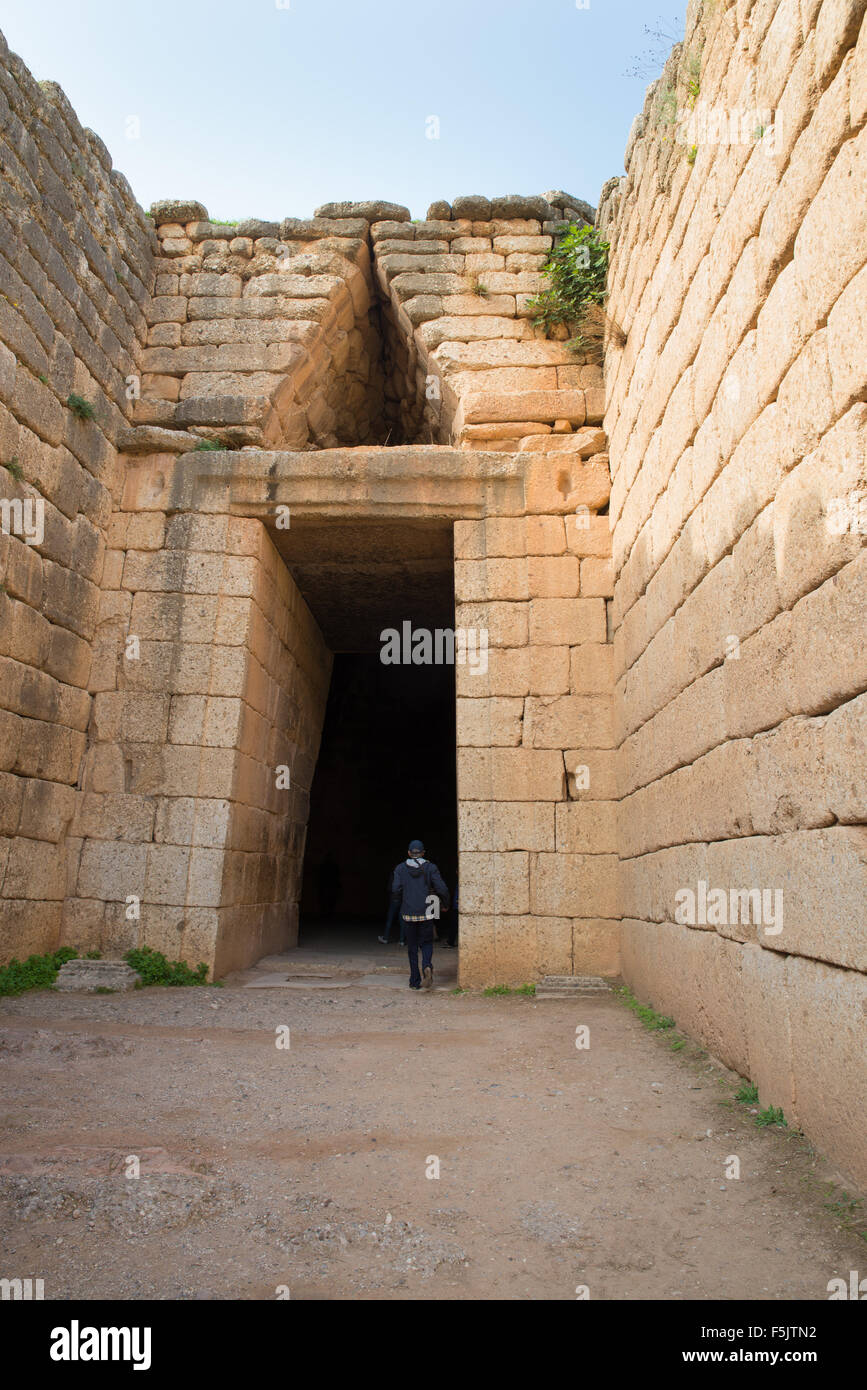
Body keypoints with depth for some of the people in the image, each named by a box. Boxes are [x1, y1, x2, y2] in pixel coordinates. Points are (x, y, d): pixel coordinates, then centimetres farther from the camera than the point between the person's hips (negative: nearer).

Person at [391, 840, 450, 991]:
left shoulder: (400, 868, 1)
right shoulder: (430, 868, -1)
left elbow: (395, 890, -7)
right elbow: (442, 889, -6)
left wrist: (400, 905, 10)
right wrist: (445, 905, 10)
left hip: (408, 914, 1)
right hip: (426, 913, -1)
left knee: (412, 947, 10)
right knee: (426, 943, 12)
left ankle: (415, 981, 9)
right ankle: (427, 965, -18)